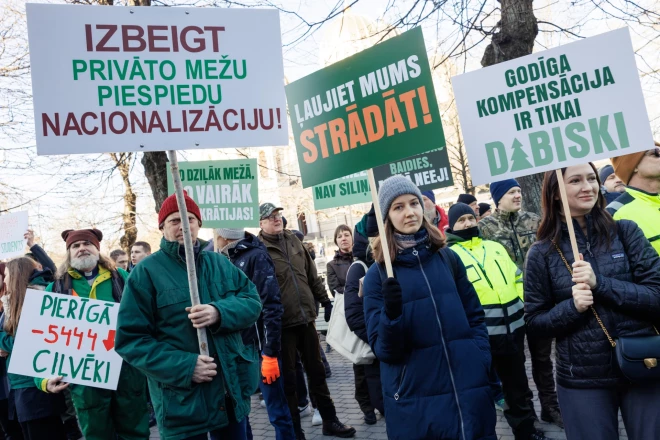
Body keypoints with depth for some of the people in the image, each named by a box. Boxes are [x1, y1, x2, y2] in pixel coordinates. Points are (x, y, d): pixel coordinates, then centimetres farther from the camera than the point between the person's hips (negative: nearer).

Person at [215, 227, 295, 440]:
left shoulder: (256, 256, -10)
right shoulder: (229, 260, 12)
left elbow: (271, 307, -16)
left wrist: (270, 353, -19)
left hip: (260, 347, -7)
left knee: (277, 411, 1)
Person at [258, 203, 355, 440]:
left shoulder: (293, 240, 10)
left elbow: (311, 273, 16)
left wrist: (325, 299, 15)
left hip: (306, 318, 6)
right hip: (281, 323, -6)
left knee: (316, 372, 16)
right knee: (288, 378, 6)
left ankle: (330, 421, 30)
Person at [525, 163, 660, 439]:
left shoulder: (625, 232, -1)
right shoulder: (542, 254, -3)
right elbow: (534, 321, 1)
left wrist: (600, 283, -20)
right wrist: (572, 306, -17)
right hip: (582, 380, -1)